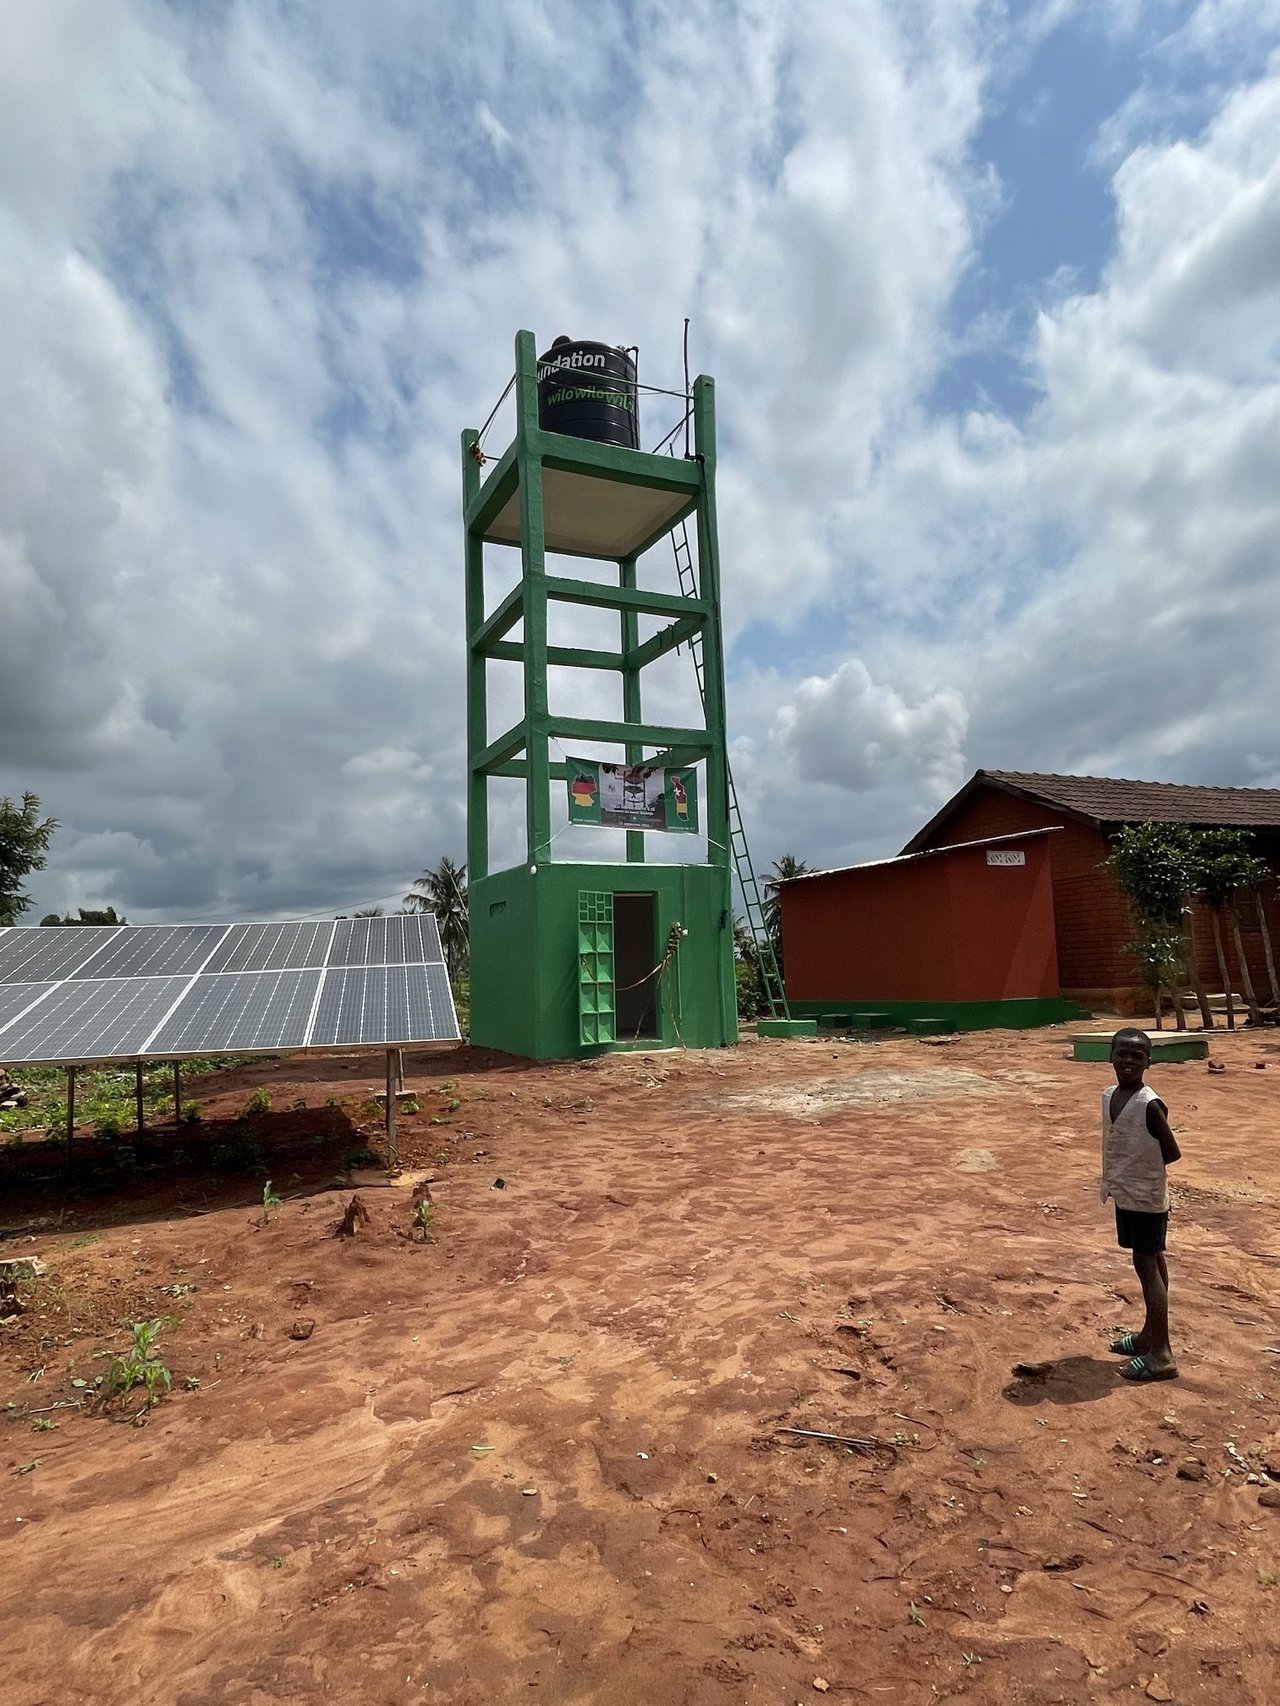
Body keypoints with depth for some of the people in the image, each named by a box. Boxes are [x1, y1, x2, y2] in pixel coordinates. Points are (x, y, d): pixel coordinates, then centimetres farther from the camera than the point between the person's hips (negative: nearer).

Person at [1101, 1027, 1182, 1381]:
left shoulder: (1150, 1105, -21)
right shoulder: (1109, 1096, 3)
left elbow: (1172, 1152, -15)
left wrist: (1142, 1167, -7)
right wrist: (1116, 1178, 3)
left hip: (1147, 1197, -7)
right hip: (1125, 1194, 8)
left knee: (1148, 1265, -3)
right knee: (1146, 1263, 18)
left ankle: (1161, 1354, 4)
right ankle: (1150, 1334, 32)